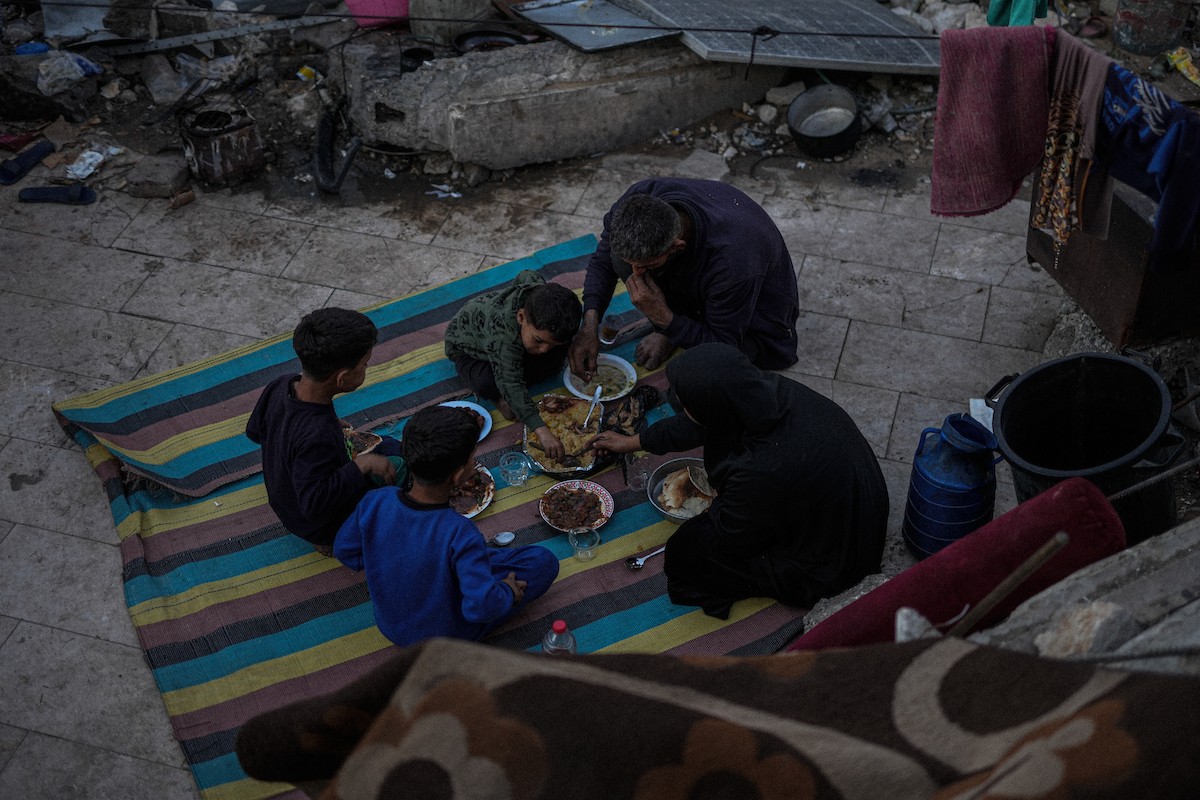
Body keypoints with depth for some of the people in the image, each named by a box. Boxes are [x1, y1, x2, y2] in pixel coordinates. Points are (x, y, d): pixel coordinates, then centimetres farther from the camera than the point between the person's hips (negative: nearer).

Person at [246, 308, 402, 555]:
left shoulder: (280, 386, -18)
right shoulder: (318, 436, -44)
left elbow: (255, 430, 2)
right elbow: (314, 504, -39)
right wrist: (361, 465, -35)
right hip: (321, 526, -8)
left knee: (390, 448, 19)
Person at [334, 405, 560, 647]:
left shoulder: (374, 503, -22)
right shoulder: (460, 533, -37)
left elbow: (344, 550, -5)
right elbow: (481, 606, -37)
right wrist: (508, 593, -16)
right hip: (448, 638, -5)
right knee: (544, 561, 0)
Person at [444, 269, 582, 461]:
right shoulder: (502, 336, -49)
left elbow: (527, 275, -7)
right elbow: (511, 384, -52)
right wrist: (542, 431, -61)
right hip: (468, 348, -6)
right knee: (488, 385, -38)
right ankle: (499, 397, -4)